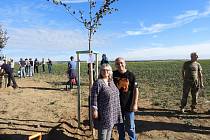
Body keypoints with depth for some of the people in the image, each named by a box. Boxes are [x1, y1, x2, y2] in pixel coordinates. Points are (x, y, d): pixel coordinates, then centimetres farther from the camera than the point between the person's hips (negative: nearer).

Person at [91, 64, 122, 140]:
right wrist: (94, 110, -19)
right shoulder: (98, 83, -15)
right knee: (102, 132, 6)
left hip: (112, 113, 7)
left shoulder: (111, 82, 7)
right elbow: (93, 97, -17)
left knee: (109, 130, 20)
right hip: (103, 113, -7)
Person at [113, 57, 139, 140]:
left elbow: (135, 90, -7)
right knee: (120, 126, 19)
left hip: (128, 106, -2)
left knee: (130, 127, 13)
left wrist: (135, 104, -11)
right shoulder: (113, 74, -5)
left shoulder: (130, 75, -9)